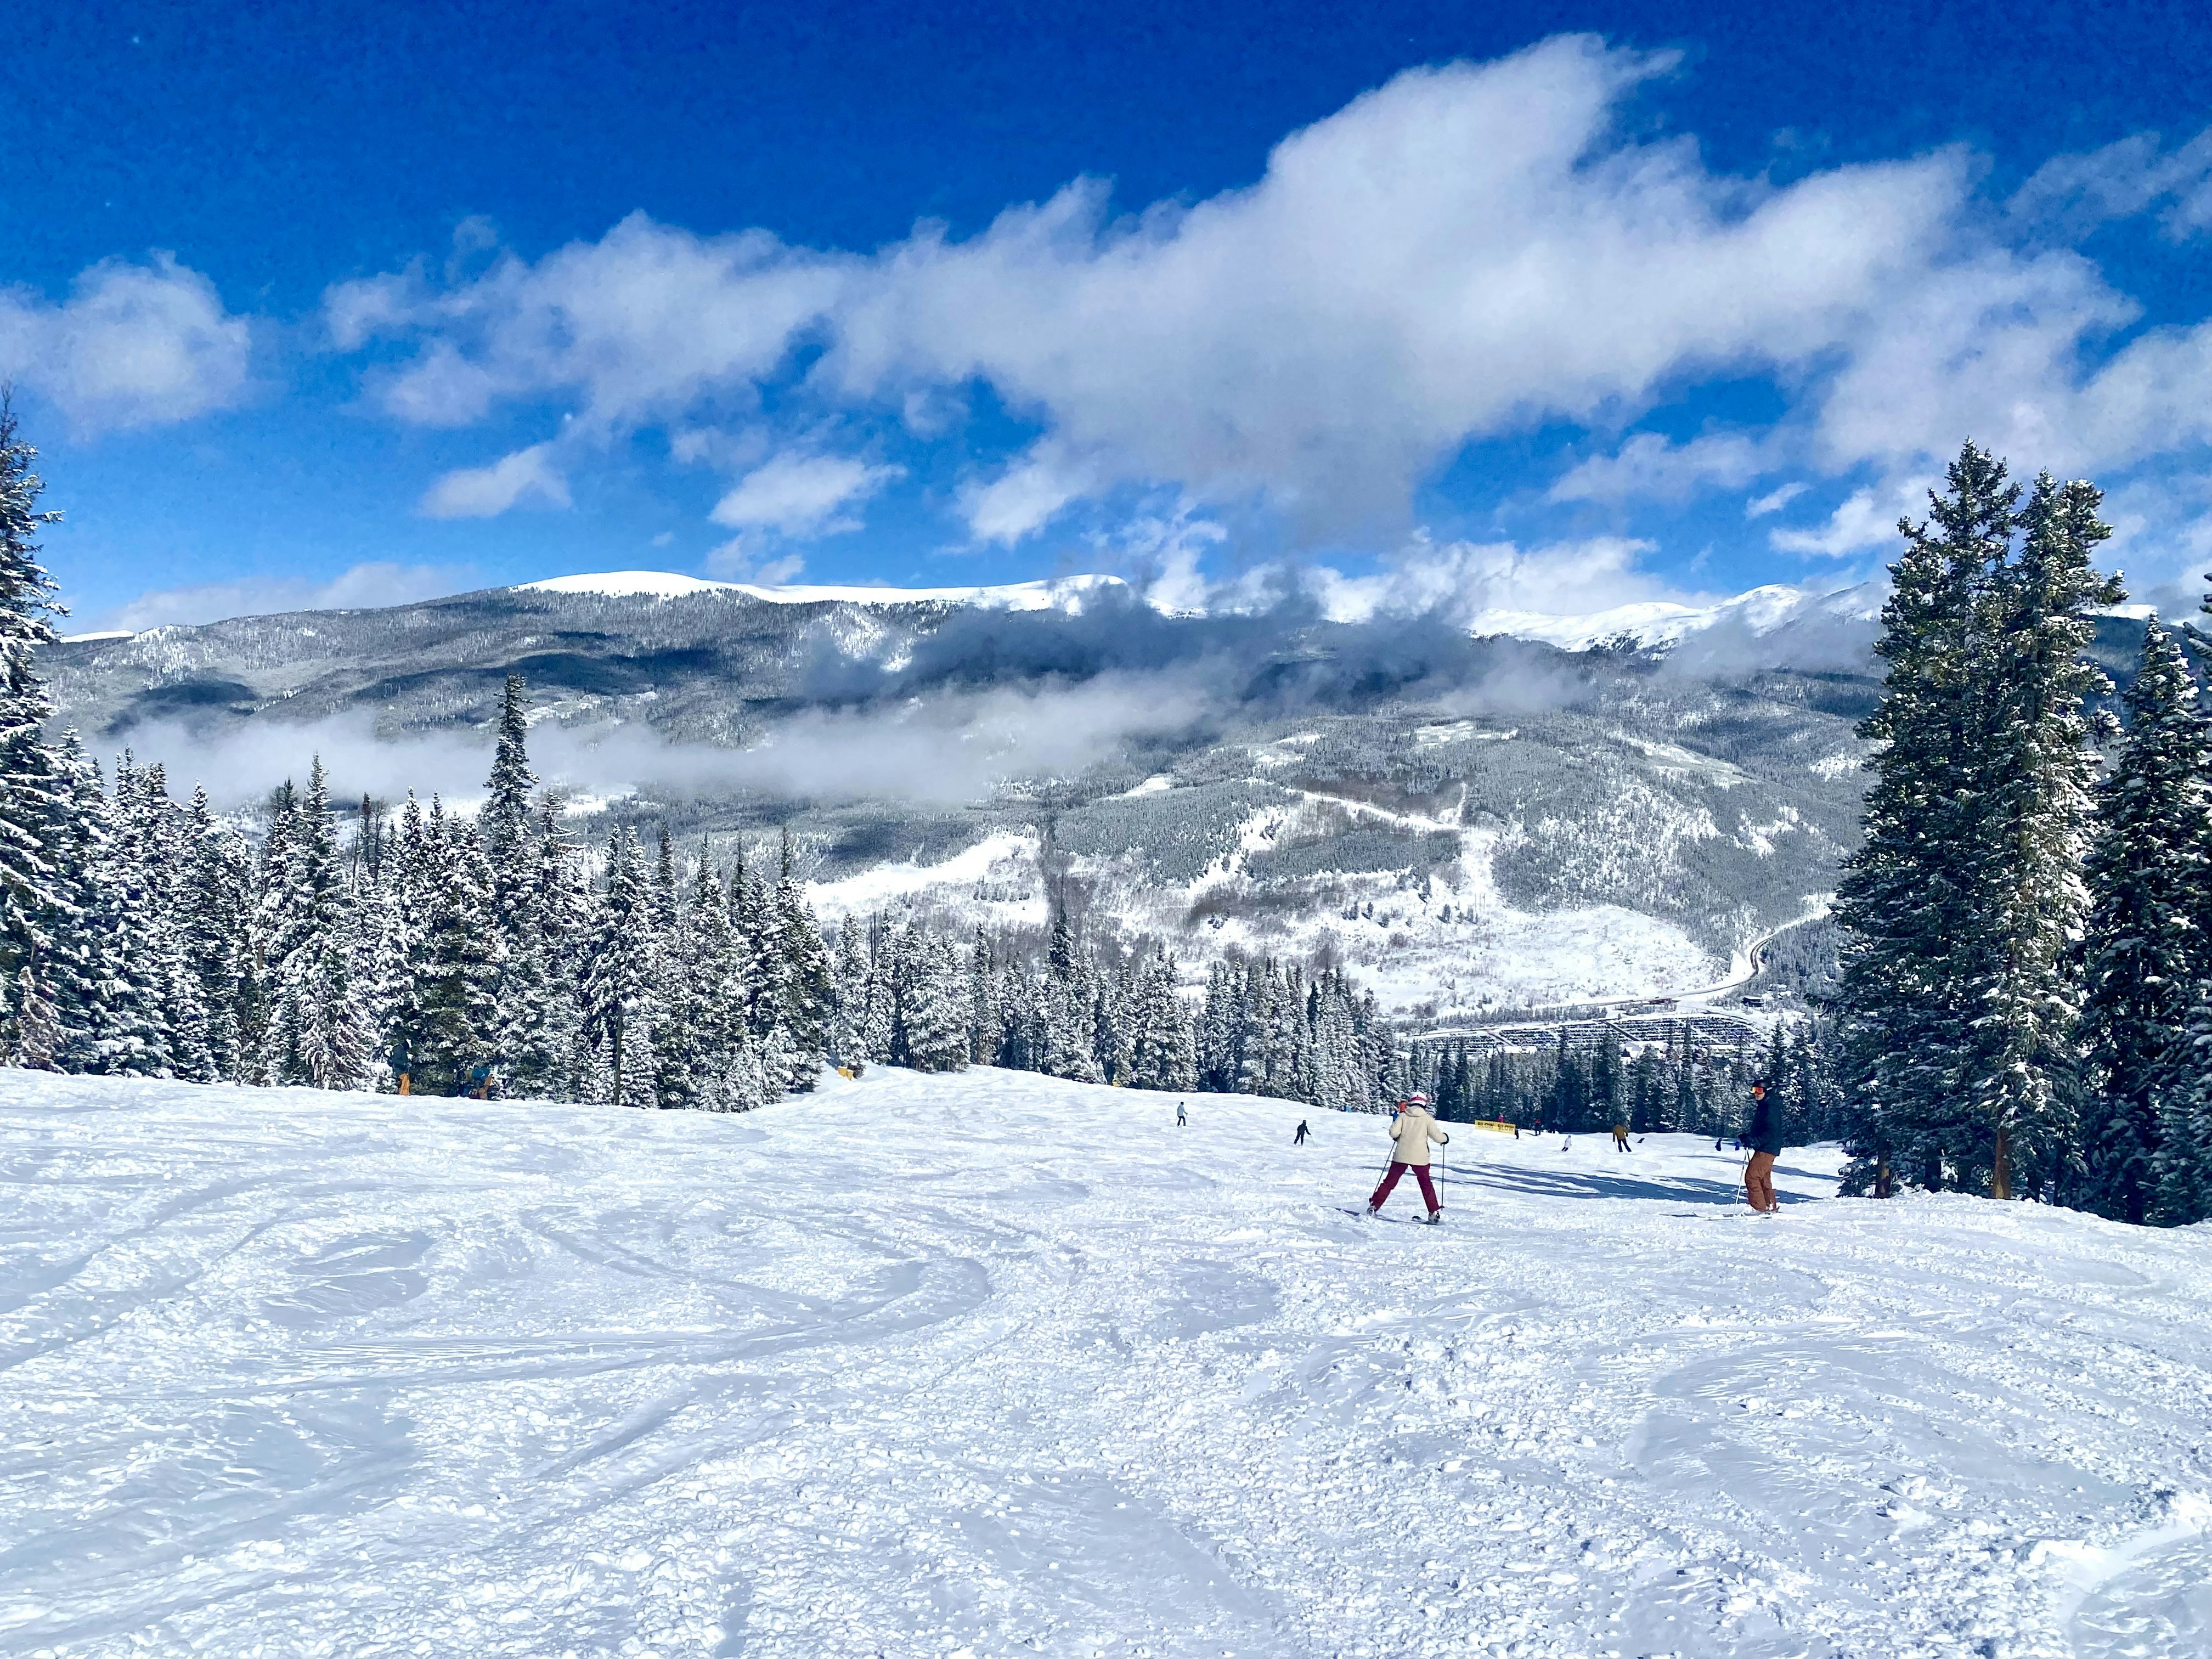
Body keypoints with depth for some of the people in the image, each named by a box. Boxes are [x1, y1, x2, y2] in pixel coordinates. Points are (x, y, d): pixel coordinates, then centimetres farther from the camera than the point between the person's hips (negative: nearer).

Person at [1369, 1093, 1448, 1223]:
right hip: (1420, 1157, -1)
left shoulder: (1403, 1116, 1)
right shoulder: (1427, 1118, -1)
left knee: (1390, 1182, 10)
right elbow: (1437, 1136, -5)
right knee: (1426, 1184, 14)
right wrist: (1445, 1138, 16)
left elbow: (1394, 1132, -9)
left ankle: (1374, 1206, 7)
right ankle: (1434, 1212, 7)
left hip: (1401, 1155, 1)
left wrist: (1396, 1137, 13)